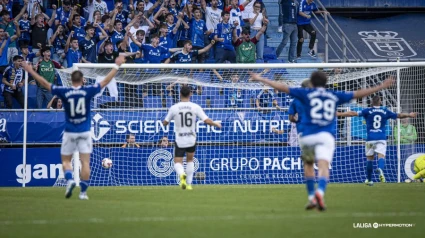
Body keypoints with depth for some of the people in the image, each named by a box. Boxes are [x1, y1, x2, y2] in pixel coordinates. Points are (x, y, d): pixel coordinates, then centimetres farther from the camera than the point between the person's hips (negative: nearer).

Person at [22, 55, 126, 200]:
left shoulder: (64, 92, -7)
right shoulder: (88, 91, -7)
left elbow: (45, 83, 1)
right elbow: (106, 81, 1)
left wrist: (30, 71, 11)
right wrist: (117, 66, 11)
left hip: (70, 133, 0)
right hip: (85, 132, 0)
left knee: (66, 160, 12)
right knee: (85, 162, 2)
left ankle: (69, 179, -16)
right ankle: (83, 191, -2)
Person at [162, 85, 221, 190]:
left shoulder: (174, 108, -6)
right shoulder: (195, 107, -7)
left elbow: (165, 123, 4)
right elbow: (207, 121, -10)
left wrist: (164, 122, 28)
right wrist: (216, 124, 10)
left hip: (179, 141, -2)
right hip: (191, 140, 2)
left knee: (178, 162, 5)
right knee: (190, 160, 23)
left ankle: (182, 174, -28)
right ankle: (189, 184, 20)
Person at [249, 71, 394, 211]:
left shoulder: (306, 94, 9)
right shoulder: (335, 96, 15)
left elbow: (283, 88, 8)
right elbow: (358, 94, 21)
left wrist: (261, 79, 15)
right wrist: (382, 87, 31)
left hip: (308, 135, 0)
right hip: (327, 136, 0)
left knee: (308, 164, 20)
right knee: (324, 166, -12)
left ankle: (311, 197, 15)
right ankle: (320, 192, -39)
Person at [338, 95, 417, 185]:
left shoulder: (368, 111, 1)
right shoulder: (385, 111, 7)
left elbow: (353, 113, -6)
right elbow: (398, 115, 16)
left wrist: (338, 114, -2)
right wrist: (409, 115, 33)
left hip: (370, 138, 0)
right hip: (381, 138, 0)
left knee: (369, 158, 12)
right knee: (381, 156, -11)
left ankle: (369, 180, 20)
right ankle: (380, 169, -44)